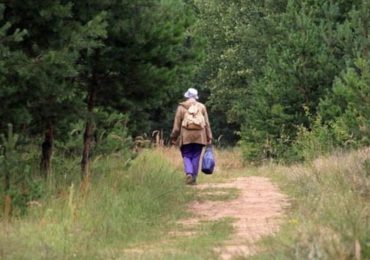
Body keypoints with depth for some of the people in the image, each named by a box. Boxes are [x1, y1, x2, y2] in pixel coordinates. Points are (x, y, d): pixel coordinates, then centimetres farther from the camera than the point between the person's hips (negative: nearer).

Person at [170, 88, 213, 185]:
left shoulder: (181, 107, 3)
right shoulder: (202, 107, 9)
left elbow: (177, 124, 3)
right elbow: (207, 124, 8)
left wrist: (174, 137, 9)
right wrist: (209, 138, 11)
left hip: (186, 136, -2)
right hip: (199, 136, 2)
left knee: (186, 156, 4)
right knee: (196, 157, 8)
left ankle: (189, 173, -18)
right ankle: (194, 178, 7)